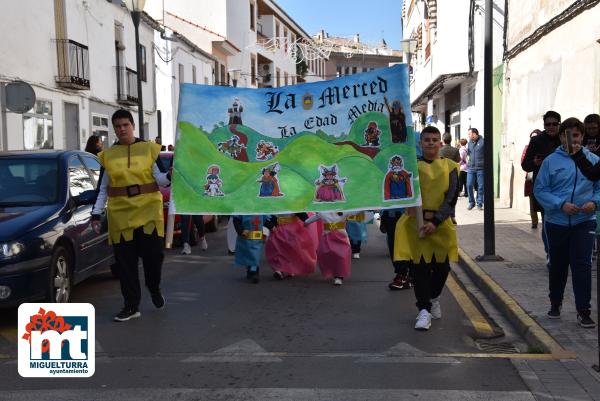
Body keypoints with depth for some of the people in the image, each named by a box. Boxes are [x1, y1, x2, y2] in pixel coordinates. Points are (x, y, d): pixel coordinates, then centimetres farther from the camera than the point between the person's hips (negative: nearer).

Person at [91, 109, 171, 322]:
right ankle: (131, 306, 13)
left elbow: (160, 180, -2)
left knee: (153, 253, -5)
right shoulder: (107, 155, 8)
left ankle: (154, 288, 27)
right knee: (125, 261, 3)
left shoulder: (149, 148, 3)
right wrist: (96, 213, 4)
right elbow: (102, 188, 10)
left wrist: (170, 174, -23)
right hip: (120, 213, 2)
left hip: (148, 210, -2)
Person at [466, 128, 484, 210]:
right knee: (469, 185, 0)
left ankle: (479, 204, 13)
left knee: (480, 186, 3)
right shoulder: (470, 142, 12)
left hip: (480, 168, -4)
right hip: (470, 168, 4)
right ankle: (471, 203, 15)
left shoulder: (482, 142, -5)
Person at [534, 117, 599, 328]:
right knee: (558, 265, 15)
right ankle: (555, 303, 33)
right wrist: (561, 204, -18)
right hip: (557, 222, 1)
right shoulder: (551, 161, -4)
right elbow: (540, 190, -6)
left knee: (582, 266, -5)